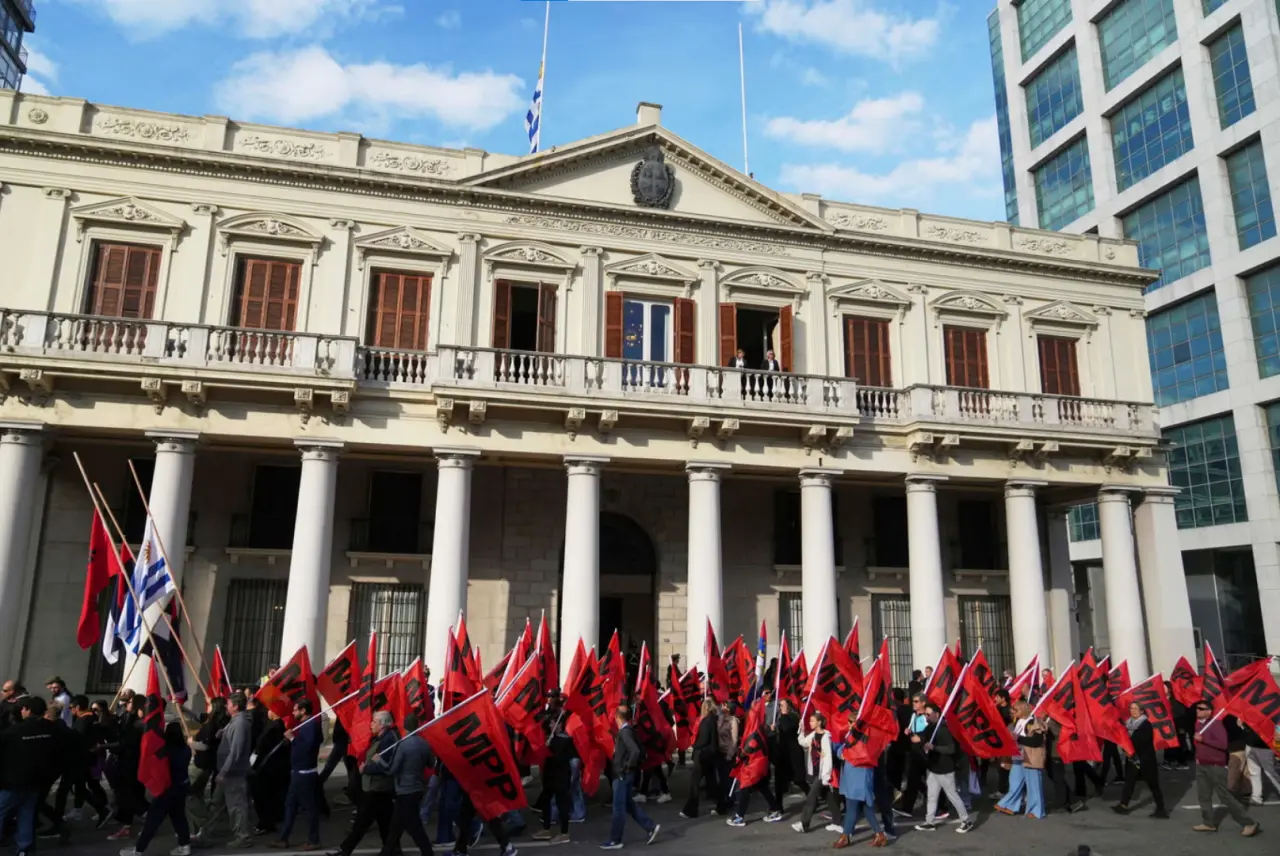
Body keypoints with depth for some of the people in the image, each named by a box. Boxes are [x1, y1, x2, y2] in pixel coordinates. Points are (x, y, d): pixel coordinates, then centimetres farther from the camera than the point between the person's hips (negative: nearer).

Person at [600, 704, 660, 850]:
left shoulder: (624, 732, -20)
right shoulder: (627, 730, 8)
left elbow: (635, 751, -32)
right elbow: (641, 751, 16)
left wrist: (628, 766, -20)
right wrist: (633, 764, 14)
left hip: (622, 775, -10)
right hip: (621, 774, 10)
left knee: (619, 807, 0)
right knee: (628, 804, 17)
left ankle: (615, 841, 9)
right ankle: (651, 827, 19)